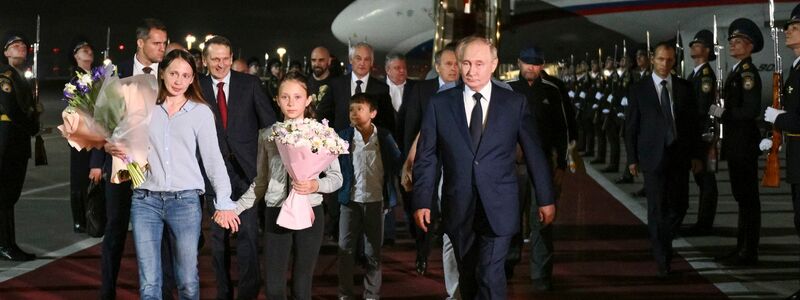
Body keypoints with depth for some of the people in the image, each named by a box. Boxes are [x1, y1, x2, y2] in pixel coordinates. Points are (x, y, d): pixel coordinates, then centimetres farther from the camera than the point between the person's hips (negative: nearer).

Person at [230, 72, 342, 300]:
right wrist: (236, 207, 4)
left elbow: (336, 177, 2)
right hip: (276, 214, 2)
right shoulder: (267, 135, 6)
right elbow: (261, 181, 12)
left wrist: (316, 185, -18)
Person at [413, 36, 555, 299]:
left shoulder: (515, 103, 0)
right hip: (458, 208, 2)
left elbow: (534, 153, 4)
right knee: (467, 277, 12)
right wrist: (422, 202, -1)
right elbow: (426, 157, 3)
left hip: (498, 208, -2)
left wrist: (546, 199, 7)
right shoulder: (439, 104, 1)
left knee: (490, 275, -11)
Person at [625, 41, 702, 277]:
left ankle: (662, 239, 33)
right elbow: (631, 127, 2)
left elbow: (693, 123, 10)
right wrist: (632, 159, 0)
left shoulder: (684, 88, 7)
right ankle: (663, 260, 6)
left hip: (680, 156, 3)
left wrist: (696, 154, 6)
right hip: (653, 157, -3)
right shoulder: (639, 90, 1)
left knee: (680, 205, 5)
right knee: (657, 209, -3)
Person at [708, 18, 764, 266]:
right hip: (736, 143, 10)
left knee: (748, 198, -4)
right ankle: (742, 247, 23)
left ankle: (749, 253, 2)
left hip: (745, 143, -10)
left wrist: (723, 113, -16)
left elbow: (751, 109, -24)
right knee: (742, 196, 15)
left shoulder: (748, 72, -14)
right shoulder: (737, 71, 15)